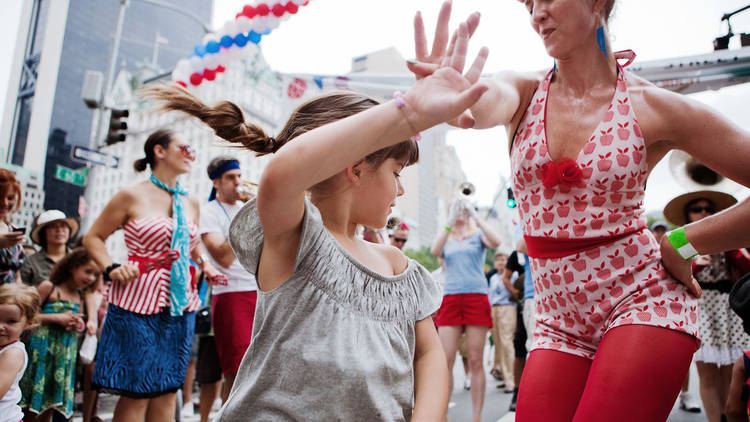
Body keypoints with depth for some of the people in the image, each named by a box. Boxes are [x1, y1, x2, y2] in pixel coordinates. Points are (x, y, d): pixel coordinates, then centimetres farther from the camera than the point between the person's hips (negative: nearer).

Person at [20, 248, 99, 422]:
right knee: (34, 400, 1)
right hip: (43, 348, -5)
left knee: (51, 403, 12)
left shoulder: (79, 297, 11)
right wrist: (57, 318, -15)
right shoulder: (49, 287, -6)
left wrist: (79, 325, 0)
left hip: (66, 353, 5)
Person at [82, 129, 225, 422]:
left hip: (180, 304, 5)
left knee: (168, 389, 10)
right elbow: (93, 237, 2)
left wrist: (205, 264, 11)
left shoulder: (191, 204, 12)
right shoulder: (133, 196, -4)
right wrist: (111, 269, -12)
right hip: (139, 301, -5)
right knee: (136, 391, -1)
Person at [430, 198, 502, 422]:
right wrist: (449, 225, -10)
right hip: (450, 299, 1)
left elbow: (495, 242, -8)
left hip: (476, 297, -1)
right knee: (445, 360, -5)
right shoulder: (447, 240, 17)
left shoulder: (478, 235, 13)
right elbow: (434, 251, -4)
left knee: (476, 361, -2)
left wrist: (477, 218, -8)